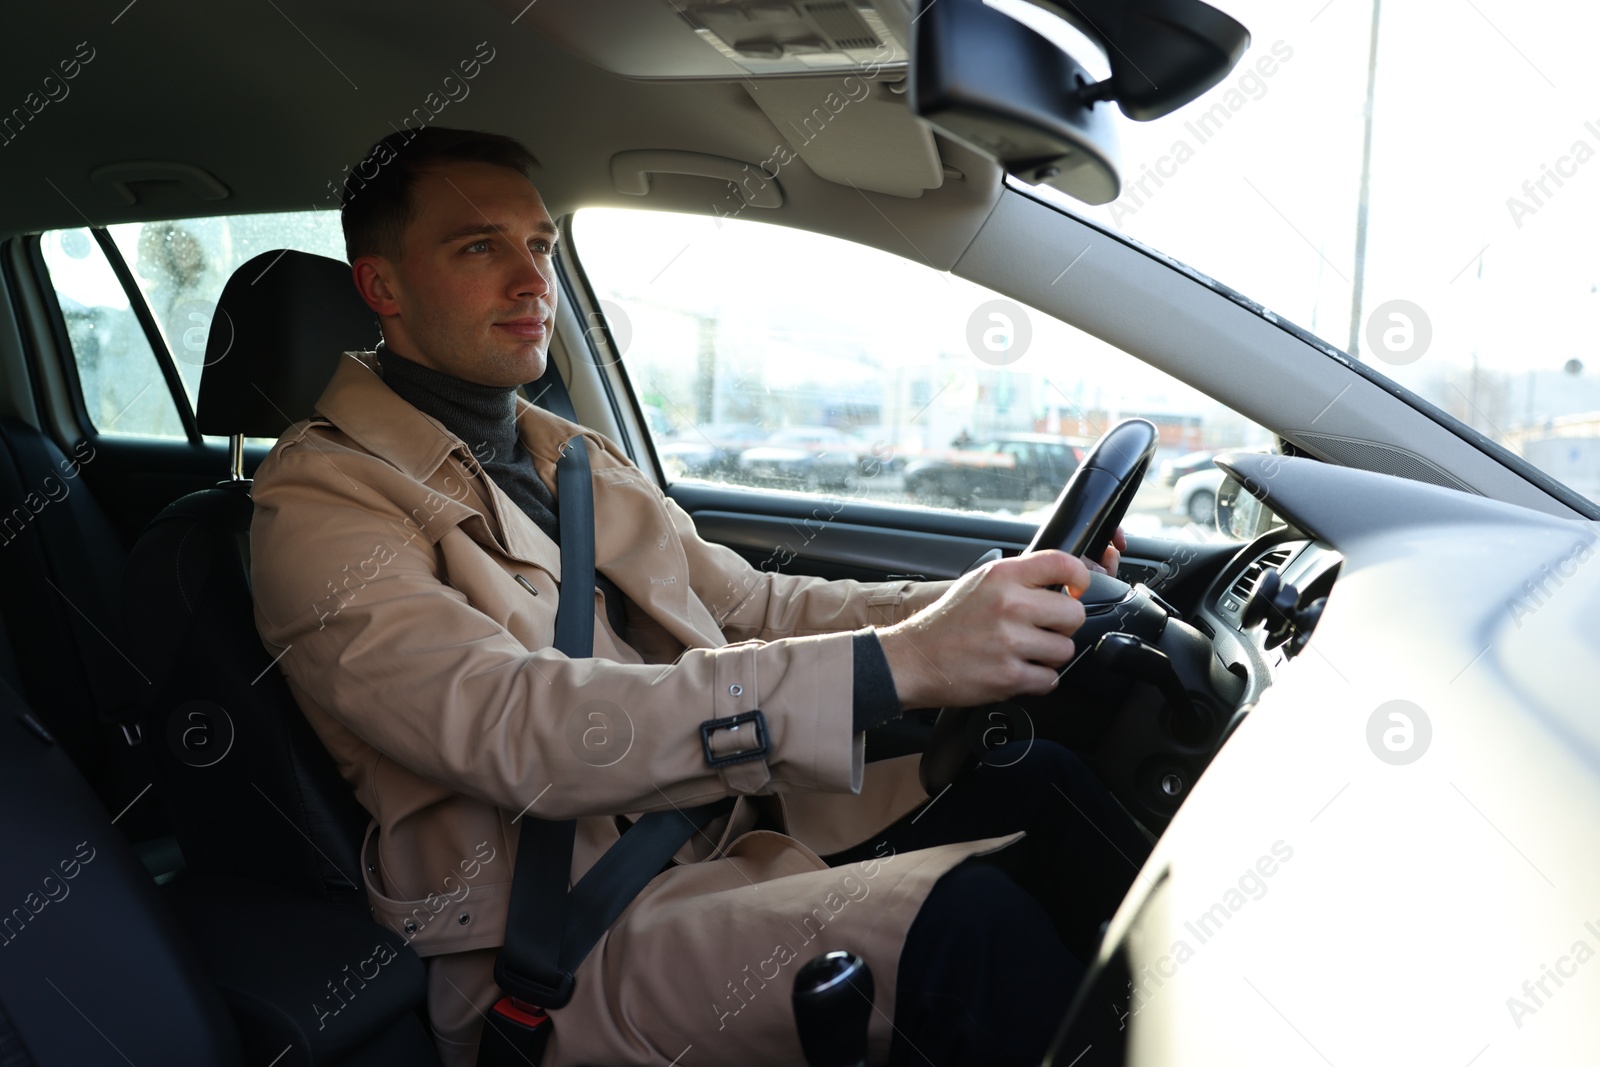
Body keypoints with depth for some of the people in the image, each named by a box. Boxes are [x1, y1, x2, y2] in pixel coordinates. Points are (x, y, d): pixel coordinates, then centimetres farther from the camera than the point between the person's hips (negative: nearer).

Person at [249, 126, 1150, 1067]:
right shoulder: (324, 502, -8)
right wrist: (889, 664, -31)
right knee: (969, 923, -28)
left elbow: (755, 607, 16)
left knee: (1039, 787, -12)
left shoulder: (577, 459, 18)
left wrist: (971, 607, -2)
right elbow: (515, 730, -24)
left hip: (738, 829, 8)